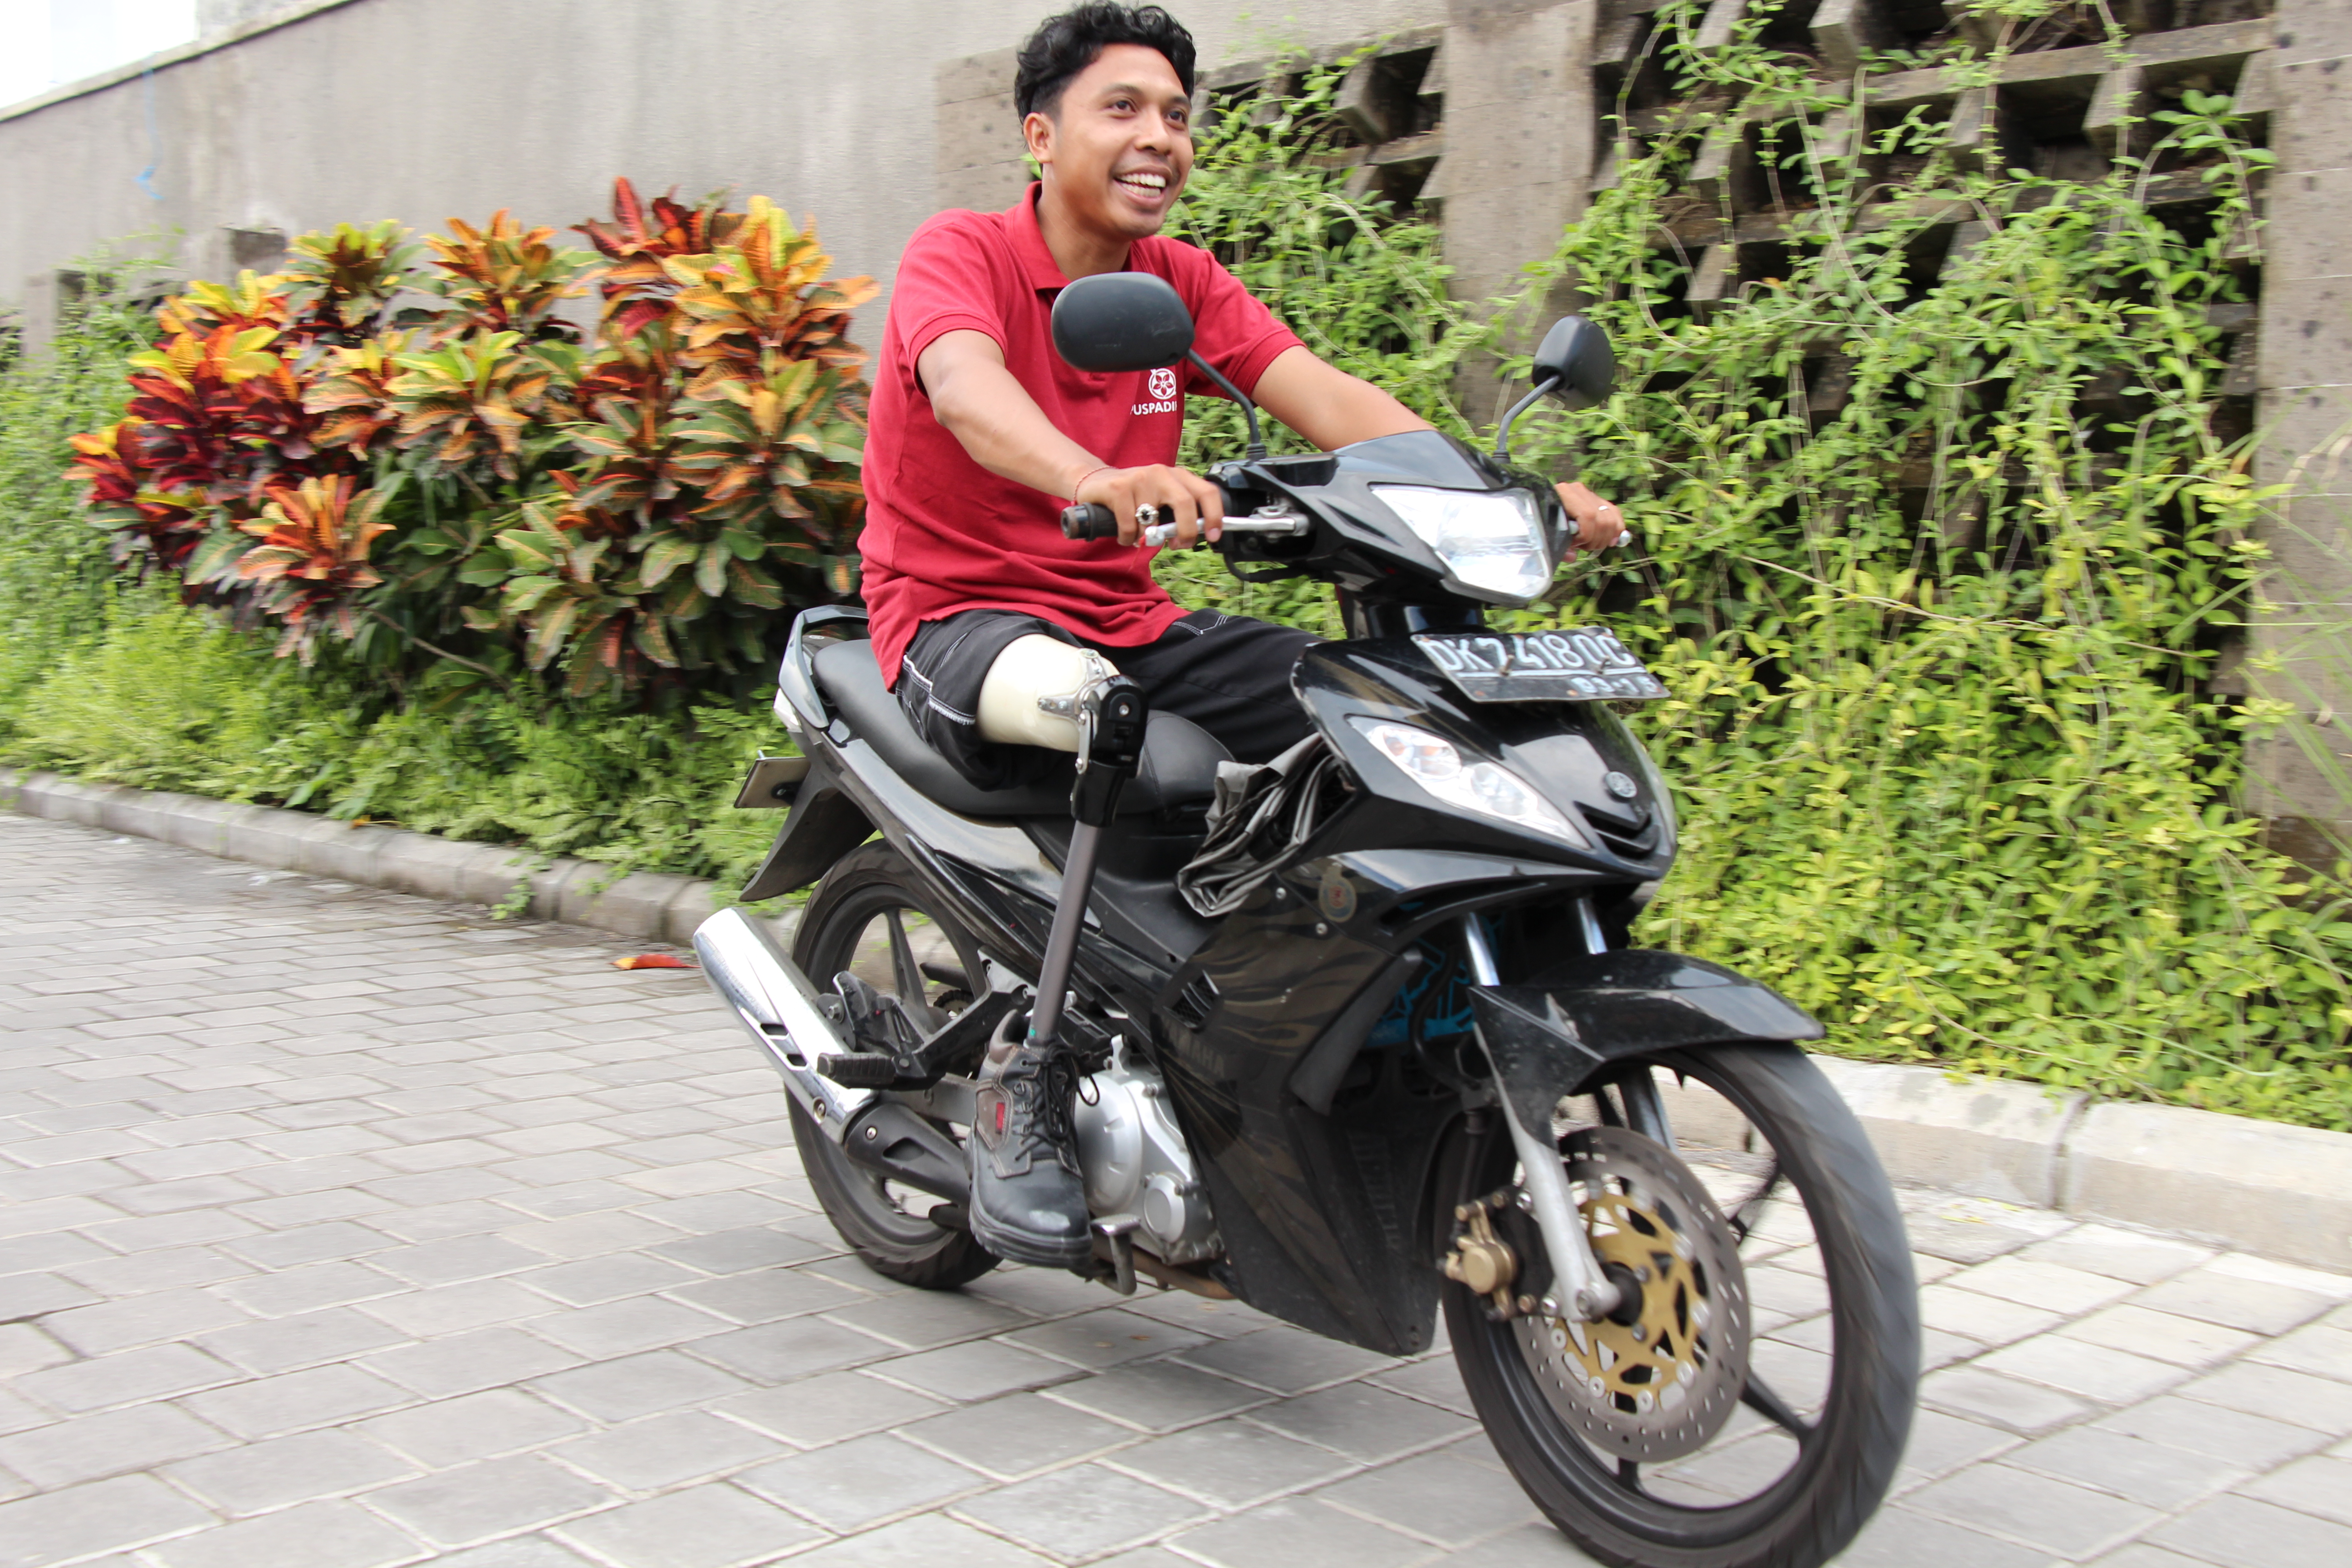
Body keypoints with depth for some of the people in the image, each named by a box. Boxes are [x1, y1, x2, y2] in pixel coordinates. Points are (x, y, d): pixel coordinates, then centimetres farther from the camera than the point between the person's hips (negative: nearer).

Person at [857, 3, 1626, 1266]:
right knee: (1081, 709, -40)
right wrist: (1098, 481, -54)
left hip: (1129, 621, 6)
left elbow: (1324, 397, -5)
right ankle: (1024, 1081, -27)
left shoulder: (1183, 284, 9)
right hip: (959, 615, -6)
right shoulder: (957, 254, -8)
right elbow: (968, 389, -31)